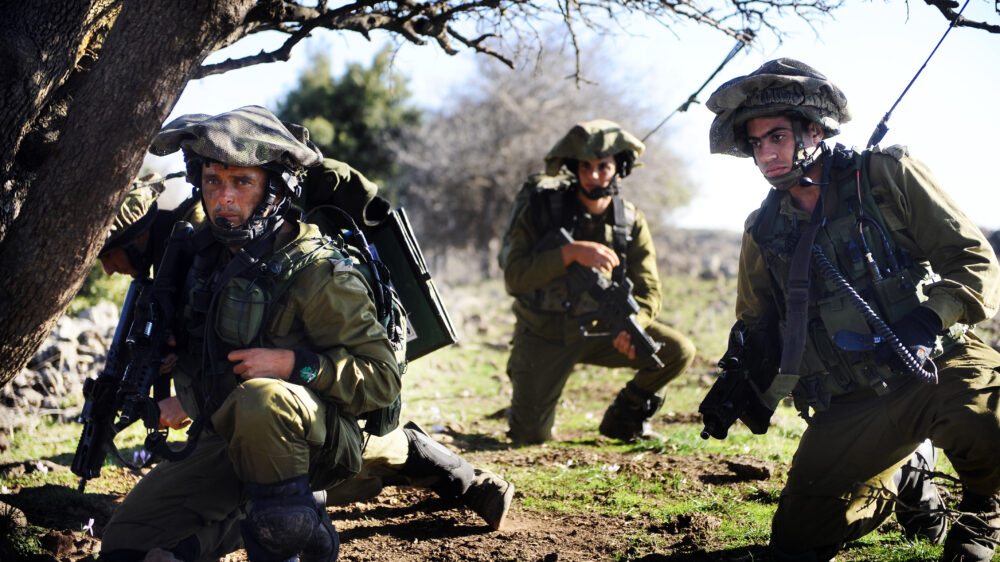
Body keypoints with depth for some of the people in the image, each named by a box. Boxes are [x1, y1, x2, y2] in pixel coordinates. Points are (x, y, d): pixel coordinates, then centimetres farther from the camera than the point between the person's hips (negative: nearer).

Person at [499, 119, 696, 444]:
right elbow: (513, 276, -23)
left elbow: (648, 291, -6)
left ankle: (624, 416, 10)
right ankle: (526, 401, 24)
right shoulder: (544, 208, -13)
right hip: (544, 335, -3)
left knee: (679, 351, -15)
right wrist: (571, 252, -36)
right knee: (530, 436, -14)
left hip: (598, 330, 3)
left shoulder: (631, 222, -3)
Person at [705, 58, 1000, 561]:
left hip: (938, 368, -4)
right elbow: (755, 327, 21)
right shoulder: (764, 232, 9)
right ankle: (901, 474, 27)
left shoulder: (886, 175, -2)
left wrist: (928, 319, -22)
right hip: (853, 406, 4)